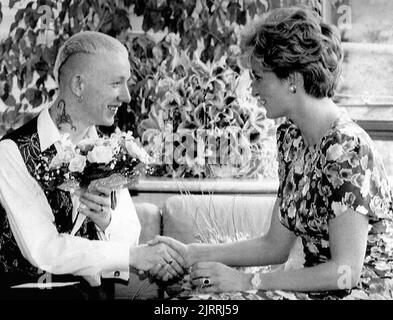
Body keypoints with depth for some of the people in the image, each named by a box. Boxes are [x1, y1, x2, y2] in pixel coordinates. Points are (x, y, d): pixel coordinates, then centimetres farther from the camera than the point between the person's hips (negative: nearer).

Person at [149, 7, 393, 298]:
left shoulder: (345, 147, -21)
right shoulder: (291, 135, 4)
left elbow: (345, 272, -22)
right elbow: (276, 245, 7)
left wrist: (248, 281, -20)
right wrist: (192, 254, 1)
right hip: (317, 289, 7)